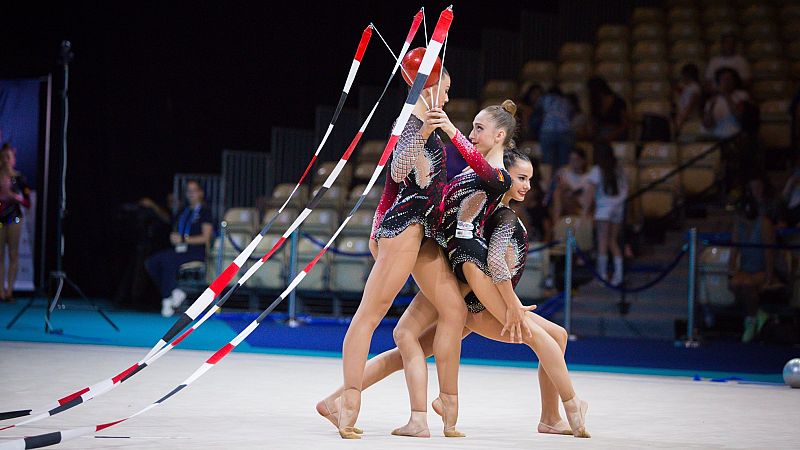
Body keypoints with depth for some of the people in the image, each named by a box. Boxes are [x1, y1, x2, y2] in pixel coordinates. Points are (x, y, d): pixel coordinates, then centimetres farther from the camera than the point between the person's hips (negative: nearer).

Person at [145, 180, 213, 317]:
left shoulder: (205, 212, 5)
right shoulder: (183, 212, 25)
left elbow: (205, 238, -6)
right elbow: (174, 233, 25)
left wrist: (184, 239, -15)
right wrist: (173, 237, 0)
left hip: (196, 251, -6)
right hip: (179, 249, 7)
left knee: (168, 259, -35)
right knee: (151, 262, -20)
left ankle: (167, 299, -27)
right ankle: (175, 292, -15)